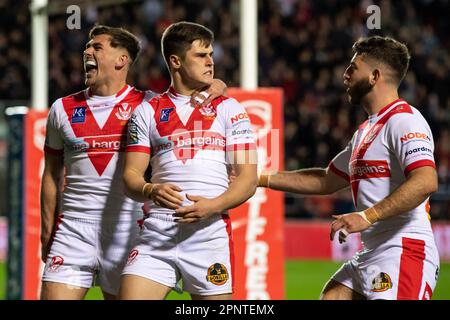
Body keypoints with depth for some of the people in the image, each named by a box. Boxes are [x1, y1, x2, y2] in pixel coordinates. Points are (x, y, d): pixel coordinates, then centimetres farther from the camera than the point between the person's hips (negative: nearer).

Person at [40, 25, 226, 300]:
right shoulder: (63, 109, 9)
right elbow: (52, 174, 15)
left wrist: (214, 86, -17)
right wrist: (47, 230, 12)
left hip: (125, 231, -1)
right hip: (72, 231, 2)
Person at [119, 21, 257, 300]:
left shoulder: (229, 110, 9)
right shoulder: (147, 112, 13)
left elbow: (249, 179, 2)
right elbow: (131, 175, 8)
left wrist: (213, 206, -16)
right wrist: (151, 191, -15)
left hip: (210, 232, -1)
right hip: (157, 233, 1)